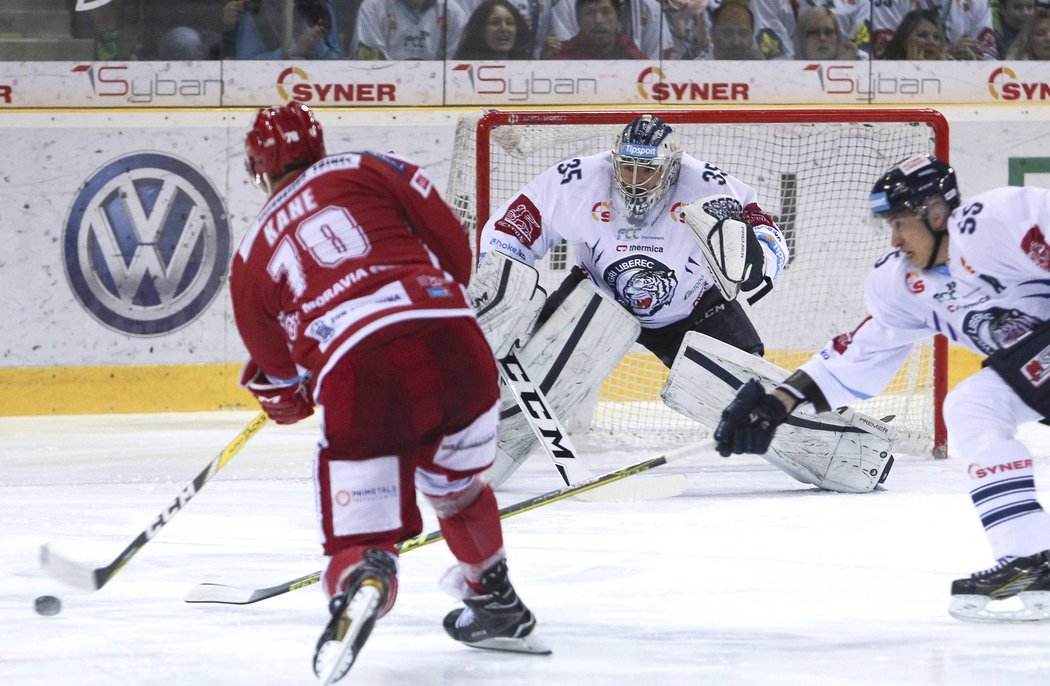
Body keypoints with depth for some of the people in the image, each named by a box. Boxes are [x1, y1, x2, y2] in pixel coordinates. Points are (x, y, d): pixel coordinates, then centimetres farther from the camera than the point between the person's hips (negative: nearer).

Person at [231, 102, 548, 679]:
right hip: (451, 338, 2)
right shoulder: (367, 171, 22)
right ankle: (498, 609, 42)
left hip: (356, 368, -2)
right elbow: (451, 241, 16)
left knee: (358, 534, 3)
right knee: (456, 482, 30)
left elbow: (278, 370, 28)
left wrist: (285, 395, 50)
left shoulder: (252, 257, 24)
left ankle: (358, 584, -31)